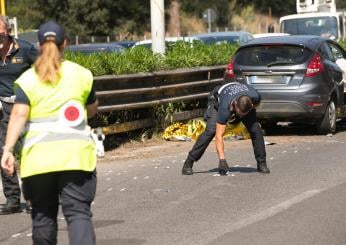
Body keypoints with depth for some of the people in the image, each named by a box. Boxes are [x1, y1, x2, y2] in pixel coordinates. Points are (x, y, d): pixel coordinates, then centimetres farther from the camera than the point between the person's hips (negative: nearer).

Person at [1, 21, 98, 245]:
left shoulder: (27, 79, 2)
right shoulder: (81, 74, 5)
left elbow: (19, 114, -10)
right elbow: (92, 110, 16)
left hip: (38, 155, 1)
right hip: (75, 153, 0)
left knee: (43, 215, 13)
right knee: (78, 212, -4)